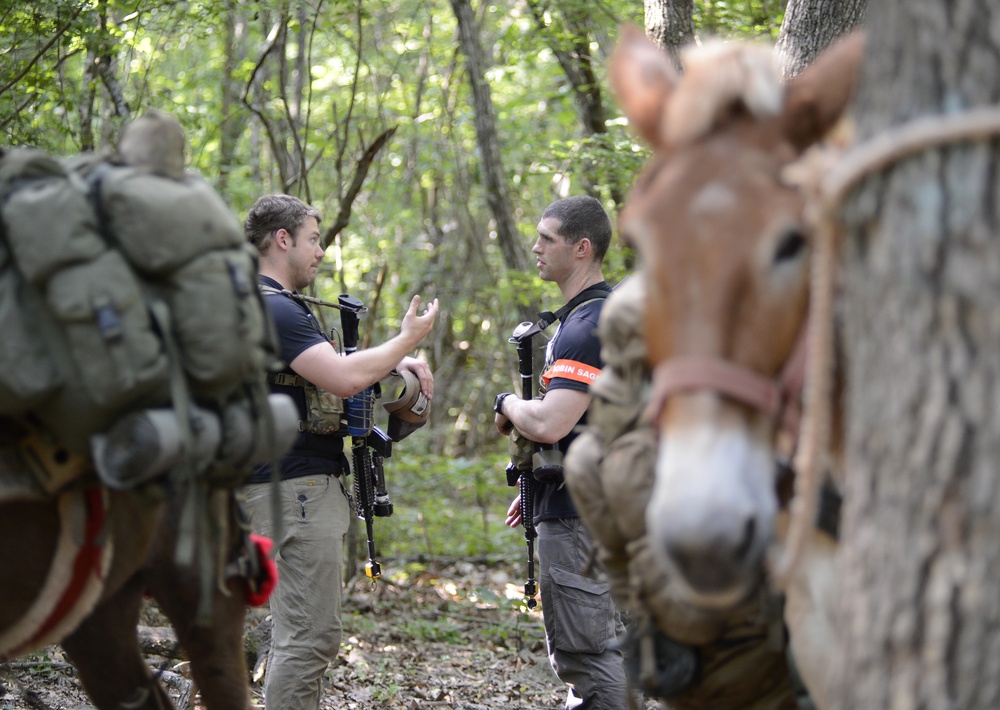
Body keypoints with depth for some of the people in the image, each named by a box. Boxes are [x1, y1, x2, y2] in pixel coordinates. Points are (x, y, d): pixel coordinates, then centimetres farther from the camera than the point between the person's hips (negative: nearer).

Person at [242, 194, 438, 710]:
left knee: (299, 630, 15)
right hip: (296, 487, -11)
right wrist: (407, 339, -10)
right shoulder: (274, 309, -16)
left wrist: (397, 362, 10)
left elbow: (326, 367, 27)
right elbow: (343, 380, -25)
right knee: (311, 634, -11)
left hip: (304, 485, 11)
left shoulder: (276, 306, 19)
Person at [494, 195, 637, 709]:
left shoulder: (588, 328, -19)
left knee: (585, 656, -8)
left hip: (579, 518, -11)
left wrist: (507, 404, -9)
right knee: (605, 648, 15)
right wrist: (537, 486, 22)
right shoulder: (613, 313, 15)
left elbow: (548, 424, -30)